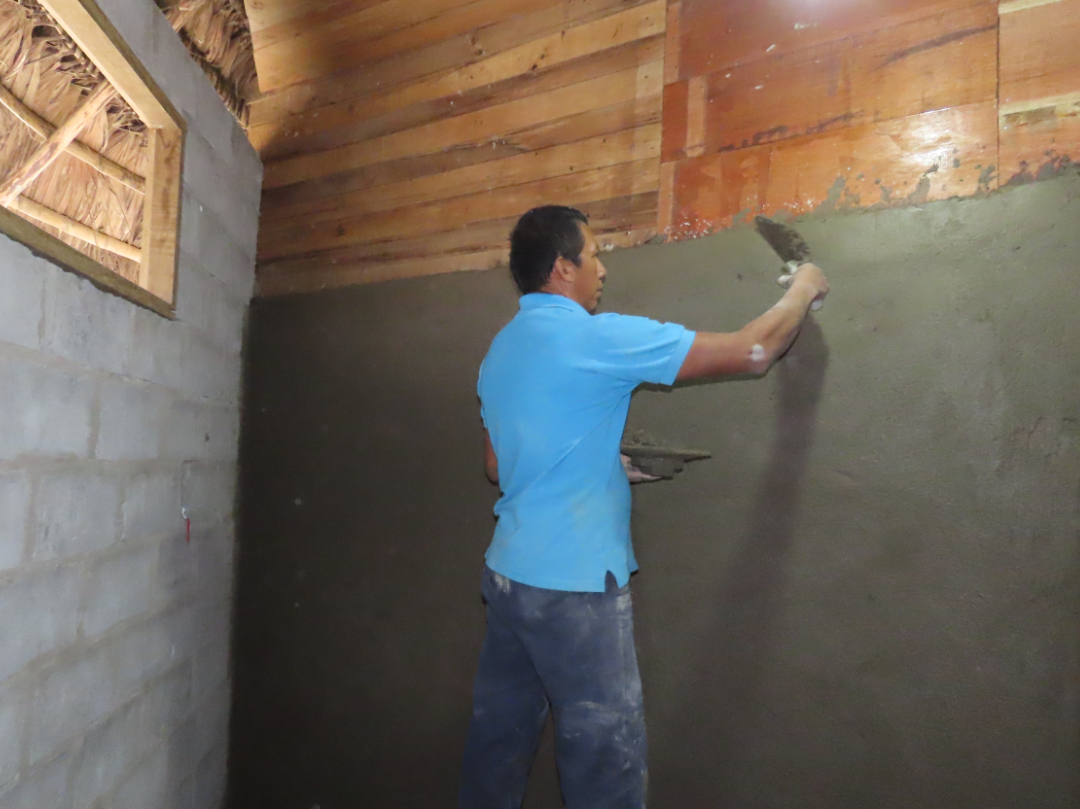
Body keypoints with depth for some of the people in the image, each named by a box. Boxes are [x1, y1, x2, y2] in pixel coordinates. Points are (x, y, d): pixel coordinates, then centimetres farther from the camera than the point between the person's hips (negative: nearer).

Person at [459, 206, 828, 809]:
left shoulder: (501, 350, 9)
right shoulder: (598, 337, -15)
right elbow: (752, 352, -11)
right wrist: (802, 291, 8)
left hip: (508, 572, 8)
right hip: (573, 584, -8)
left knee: (501, 734, 18)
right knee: (607, 754, 4)